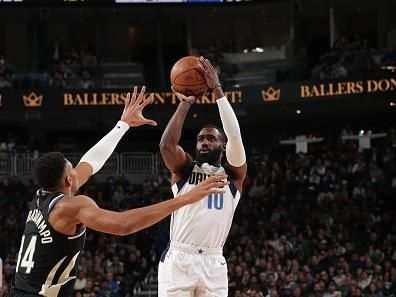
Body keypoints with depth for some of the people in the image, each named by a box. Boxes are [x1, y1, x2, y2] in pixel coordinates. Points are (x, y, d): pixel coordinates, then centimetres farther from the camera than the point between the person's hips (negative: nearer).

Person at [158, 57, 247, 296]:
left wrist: (217, 89, -10)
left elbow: (235, 135, -6)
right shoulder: (184, 169, 12)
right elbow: (167, 145, -10)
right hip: (178, 260, -1)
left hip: (213, 264, 1)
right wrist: (186, 103, -9)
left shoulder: (233, 174, 11)